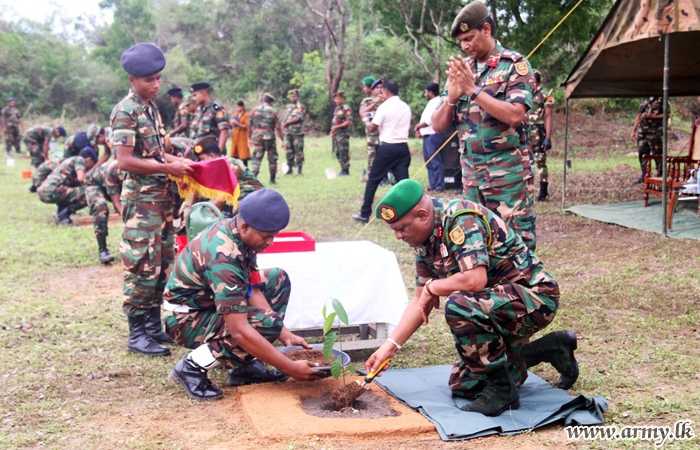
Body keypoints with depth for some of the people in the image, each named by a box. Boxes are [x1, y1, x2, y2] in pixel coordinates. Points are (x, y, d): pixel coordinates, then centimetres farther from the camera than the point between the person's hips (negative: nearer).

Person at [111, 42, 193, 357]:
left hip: (161, 195, 9)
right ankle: (137, 335, 3)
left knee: (163, 261, 13)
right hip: (141, 198, -9)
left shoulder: (151, 107, 14)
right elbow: (125, 160, -20)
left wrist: (176, 161, 6)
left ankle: (153, 325, 24)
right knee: (142, 265, -6)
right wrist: (168, 168, -19)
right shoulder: (126, 111, -13)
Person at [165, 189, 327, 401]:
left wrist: (284, 334, -7)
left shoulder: (236, 230, -8)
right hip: (186, 320, -9)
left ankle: (245, 366, 3)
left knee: (278, 279, 6)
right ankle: (192, 367, -11)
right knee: (267, 323, -27)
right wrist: (291, 369, -32)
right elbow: (239, 331, -36)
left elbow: (252, 291, 0)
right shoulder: (222, 258, -34)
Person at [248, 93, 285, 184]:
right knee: (272, 158, 12)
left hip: (256, 137, 2)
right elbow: (278, 128, -7)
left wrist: (249, 138, 17)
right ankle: (272, 179, 17)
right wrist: (282, 140, -1)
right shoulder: (273, 111, -5)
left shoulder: (255, 110, 3)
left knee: (256, 158, 5)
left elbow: (249, 125, 7)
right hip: (269, 138, -2)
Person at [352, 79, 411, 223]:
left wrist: (366, 119, 17)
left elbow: (372, 127, -5)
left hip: (387, 147, -5)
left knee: (373, 180, 6)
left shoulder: (384, 107, -8)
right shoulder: (406, 107, 9)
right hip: (403, 146, 5)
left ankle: (365, 214, 10)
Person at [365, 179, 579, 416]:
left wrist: (432, 287, -19)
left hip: (535, 297, -10)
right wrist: (390, 345, 0)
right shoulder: (425, 239, 4)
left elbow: (475, 280, -37)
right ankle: (553, 348, 24)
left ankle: (502, 389, -15)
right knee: (463, 385, 11)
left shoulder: (462, 219, -24)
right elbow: (420, 302, 9)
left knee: (459, 305, -34)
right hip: (497, 304, 10)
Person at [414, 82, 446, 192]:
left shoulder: (437, 103, -12)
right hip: (427, 136, 11)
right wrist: (419, 130, 9)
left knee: (436, 163, -8)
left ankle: (439, 186, -6)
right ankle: (433, 185, 17)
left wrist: (417, 127, -2)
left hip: (433, 136, -11)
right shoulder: (431, 103, 21)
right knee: (429, 162, 12)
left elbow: (428, 121, -17)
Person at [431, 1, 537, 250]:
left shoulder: (514, 64, -2)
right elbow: (438, 126, 12)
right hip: (470, 172, 6)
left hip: (508, 172, -5)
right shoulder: (461, 70, 14)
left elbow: (515, 115, -18)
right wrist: (451, 97, -7)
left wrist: (473, 90, -17)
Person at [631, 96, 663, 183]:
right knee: (642, 153, 10)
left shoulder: (660, 99, -4)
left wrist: (650, 116, -16)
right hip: (641, 132, 7)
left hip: (654, 132, -7)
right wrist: (633, 131, 18)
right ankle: (644, 175, 20)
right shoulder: (643, 100, 16)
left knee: (657, 154, -5)